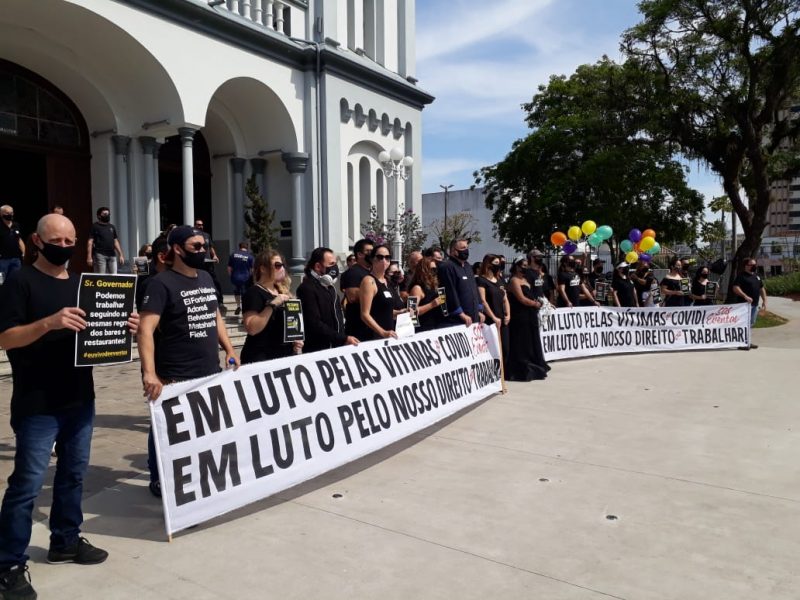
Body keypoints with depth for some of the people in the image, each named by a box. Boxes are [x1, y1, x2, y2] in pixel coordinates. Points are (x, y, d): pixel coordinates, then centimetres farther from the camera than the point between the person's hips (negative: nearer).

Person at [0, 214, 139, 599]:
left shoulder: (83, 284, 12)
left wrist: (122, 326, -3)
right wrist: (49, 323, -29)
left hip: (80, 399, 6)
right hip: (37, 405, -6)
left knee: (74, 473, 16)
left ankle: (66, 541, 31)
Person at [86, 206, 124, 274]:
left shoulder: (112, 227, 17)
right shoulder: (94, 226, 2)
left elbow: (116, 242, 18)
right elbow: (90, 242, -4)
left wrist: (121, 255, 10)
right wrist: (89, 257, -13)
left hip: (112, 255, 5)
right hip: (100, 255, -5)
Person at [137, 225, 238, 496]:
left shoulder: (206, 278, 10)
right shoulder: (162, 283, -13)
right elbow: (145, 329, -22)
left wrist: (229, 349, 12)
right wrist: (150, 373, -32)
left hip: (210, 373, 7)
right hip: (174, 378, -7)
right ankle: (159, 480, 29)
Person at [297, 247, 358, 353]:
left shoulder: (329, 286, 16)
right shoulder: (307, 288, -13)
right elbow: (314, 324, -21)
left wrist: (344, 338, 10)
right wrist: (343, 339, -22)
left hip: (336, 347, 8)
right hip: (317, 351, -8)